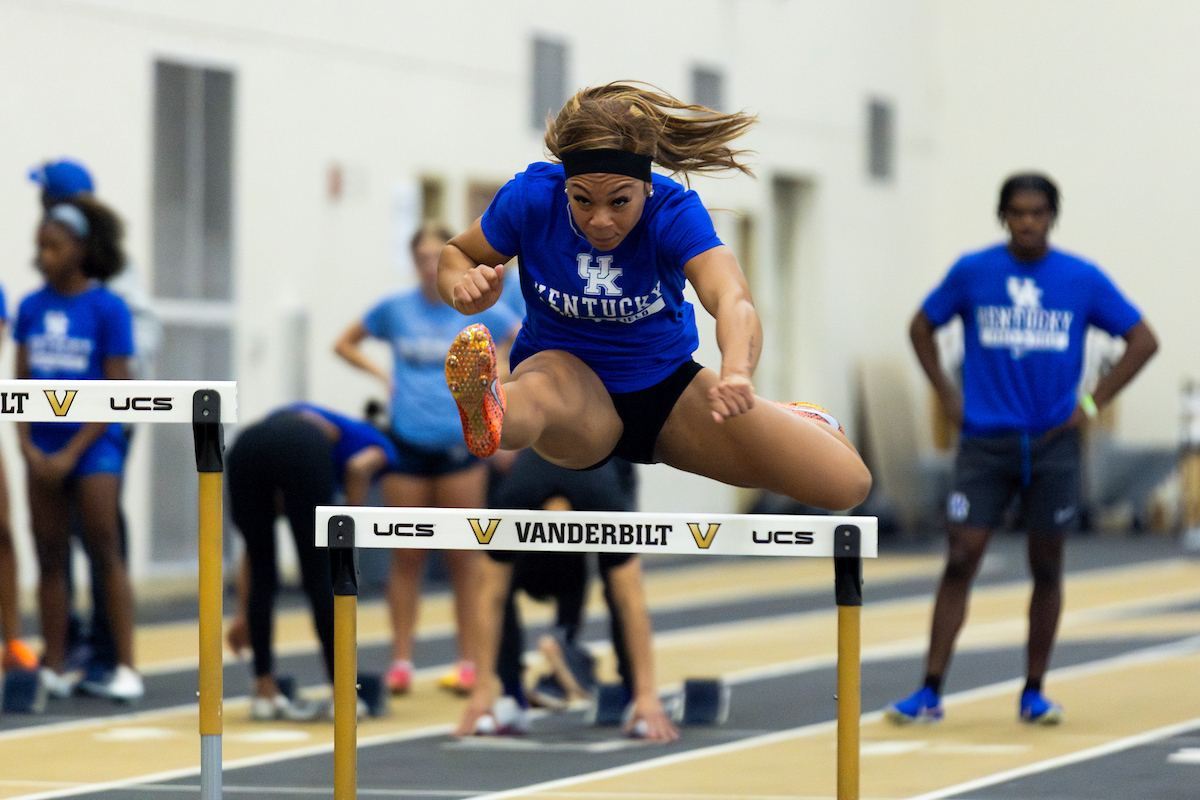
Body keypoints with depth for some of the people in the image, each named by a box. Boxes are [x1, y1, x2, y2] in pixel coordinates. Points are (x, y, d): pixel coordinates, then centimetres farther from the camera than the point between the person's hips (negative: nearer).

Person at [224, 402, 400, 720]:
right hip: (302, 452, -4)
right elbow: (359, 466, 2)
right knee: (320, 577, 8)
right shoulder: (379, 447, 33)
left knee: (262, 576, 17)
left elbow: (252, 551, 41)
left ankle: (265, 693, 21)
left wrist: (244, 616, 44)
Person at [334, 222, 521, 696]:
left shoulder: (478, 310, 1)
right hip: (408, 444, 1)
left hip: (459, 446, -1)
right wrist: (380, 373, 4)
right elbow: (344, 344, 18)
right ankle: (401, 662, 8)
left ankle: (469, 663, 7)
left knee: (463, 559, 2)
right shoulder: (395, 310, 5)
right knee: (406, 558, 4)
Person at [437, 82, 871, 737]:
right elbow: (453, 257, 0)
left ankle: (801, 422, 32)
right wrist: (463, 284, -27)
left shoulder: (674, 212, -23)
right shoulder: (531, 198, -19)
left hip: (667, 388, 1)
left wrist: (736, 375, -63)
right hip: (574, 383, -1)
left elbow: (733, 302, -40)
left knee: (847, 485, -5)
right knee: (540, 391, -41)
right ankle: (488, 417, -80)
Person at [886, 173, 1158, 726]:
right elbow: (921, 328, 14)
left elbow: (1142, 341, 7)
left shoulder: (1083, 280, 0)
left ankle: (1034, 693, 15)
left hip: (1053, 446, 1)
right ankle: (930, 691, -5)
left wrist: (1093, 403, 0)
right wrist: (947, 396, 5)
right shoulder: (972, 273, 1)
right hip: (984, 443, -1)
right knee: (960, 560, -7)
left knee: (1046, 569, 5)